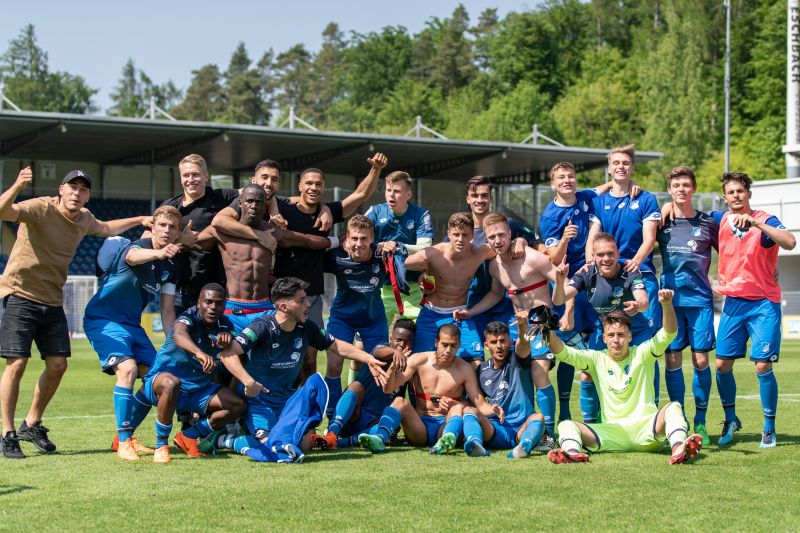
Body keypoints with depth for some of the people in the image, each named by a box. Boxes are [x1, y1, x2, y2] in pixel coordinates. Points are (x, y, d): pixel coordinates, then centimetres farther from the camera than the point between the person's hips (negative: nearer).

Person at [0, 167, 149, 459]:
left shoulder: (84, 219, 8)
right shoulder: (40, 208, -15)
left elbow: (106, 228, 32)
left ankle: (32, 424, 23)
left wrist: (139, 220, 31)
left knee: (57, 364, 4)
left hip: (53, 302, 7)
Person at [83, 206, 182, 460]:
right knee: (128, 368, -27)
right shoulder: (137, 246, -18)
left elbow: (167, 310, 6)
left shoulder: (171, 265, 3)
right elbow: (133, 257, -46)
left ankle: (125, 437, 18)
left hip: (132, 325, 8)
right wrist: (158, 253, -67)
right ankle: (123, 442, -20)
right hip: (102, 319, -8)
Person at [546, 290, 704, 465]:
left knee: (674, 407, -29)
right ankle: (573, 452, -53)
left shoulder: (642, 354, 5)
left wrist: (666, 304, -28)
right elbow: (563, 353, -3)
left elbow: (668, 334, -9)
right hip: (611, 432, 1)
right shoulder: (596, 359, 10)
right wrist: (548, 332, -24)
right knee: (566, 426, -19)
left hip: (645, 428, -1)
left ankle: (678, 448, -56)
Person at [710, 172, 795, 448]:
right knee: (722, 364, 3)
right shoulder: (720, 219, 5)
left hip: (764, 303, -4)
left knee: (763, 366, -8)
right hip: (733, 302, 4)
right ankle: (731, 420, 23)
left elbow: (790, 242, -28)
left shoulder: (765, 220, -9)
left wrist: (755, 222, -34)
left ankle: (769, 428, 7)